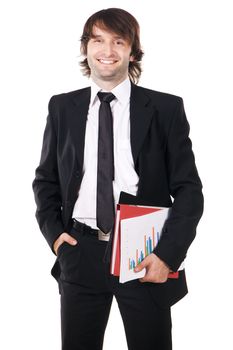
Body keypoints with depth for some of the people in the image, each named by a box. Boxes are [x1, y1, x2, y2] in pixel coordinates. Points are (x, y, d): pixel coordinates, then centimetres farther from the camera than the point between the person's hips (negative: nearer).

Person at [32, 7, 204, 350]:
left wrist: (168, 254, -12)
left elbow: (188, 189, -3)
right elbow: (46, 179, 15)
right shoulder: (62, 107, 7)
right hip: (80, 254, 2)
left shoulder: (165, 108, -2)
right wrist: (54, 232, 0)